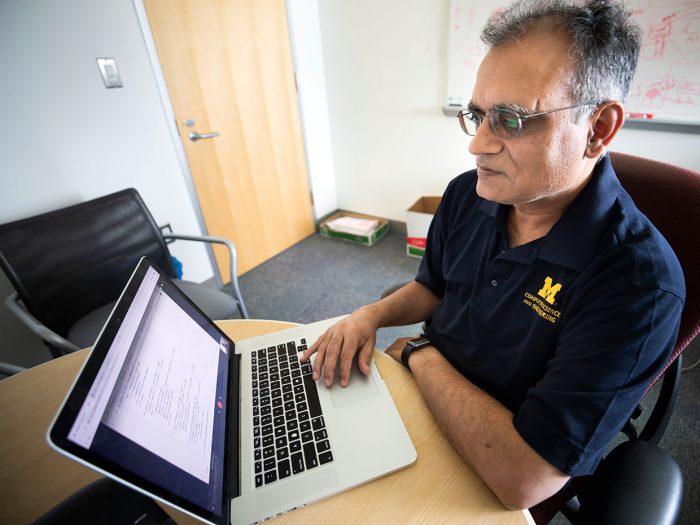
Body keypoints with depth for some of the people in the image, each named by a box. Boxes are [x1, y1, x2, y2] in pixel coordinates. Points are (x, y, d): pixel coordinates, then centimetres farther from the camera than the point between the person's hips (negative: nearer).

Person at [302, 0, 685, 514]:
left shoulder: (639, 283, -30)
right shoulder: (466, 193, -10)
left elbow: (523, 479, -33)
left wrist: (420, 355, -22)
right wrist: (371, 314, -13)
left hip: (489, 488, -4)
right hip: (424, 403, 5)